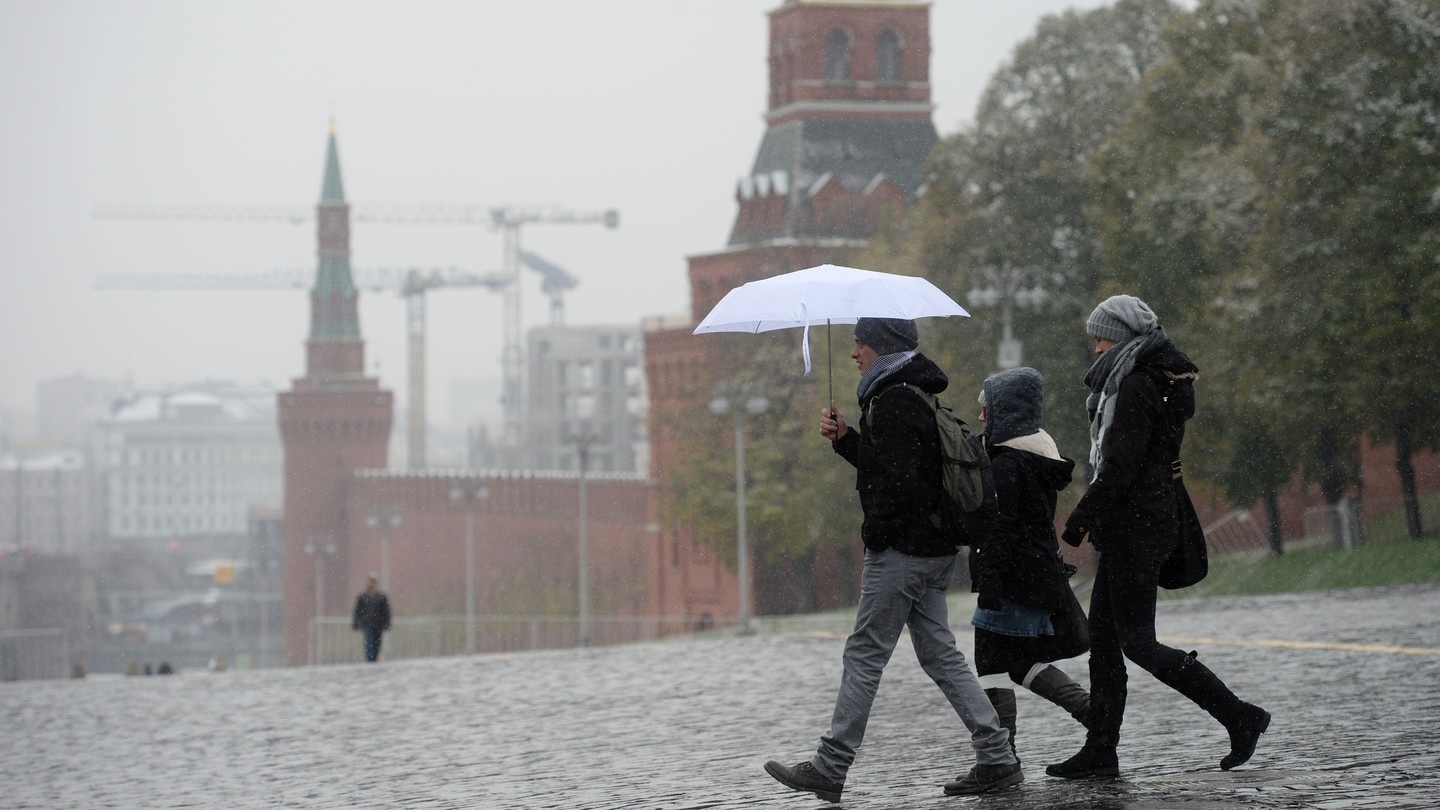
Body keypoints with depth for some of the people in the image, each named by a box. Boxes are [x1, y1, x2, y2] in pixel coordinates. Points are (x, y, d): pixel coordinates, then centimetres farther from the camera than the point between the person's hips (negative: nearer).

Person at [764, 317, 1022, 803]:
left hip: (902, 550, -10)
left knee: (864, 655, -4)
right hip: (935, 549, 10)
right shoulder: (919, 394, 16)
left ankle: (830, 768, 1)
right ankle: (997, 758, 7)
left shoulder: (894, 401, -16)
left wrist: (876, 536, -12)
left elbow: (899, 480, -23)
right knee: (941, 655, 11)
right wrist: (844, 438, 11)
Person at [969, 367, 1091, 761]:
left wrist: (988, 584, -21)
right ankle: (1093, 710, 7)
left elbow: (999, 531, -20)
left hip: (1015, 580, -10)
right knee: (1023, 662, 17)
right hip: (1044, 575, 10)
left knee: (992, 663, -4)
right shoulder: (1040, 458, 15)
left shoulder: (1006, 465, -15)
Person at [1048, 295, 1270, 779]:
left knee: (1138, 643, -9)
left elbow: (1120, 464, -21)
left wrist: (1081, 517, -16)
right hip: (1127, 531, 10)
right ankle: (1100, 753, 10)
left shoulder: (1134, 387, -14)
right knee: (1102, 639, 10)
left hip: (1133, 530, -10)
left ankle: (1240, 717, -9)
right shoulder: (1159, 382, 17)